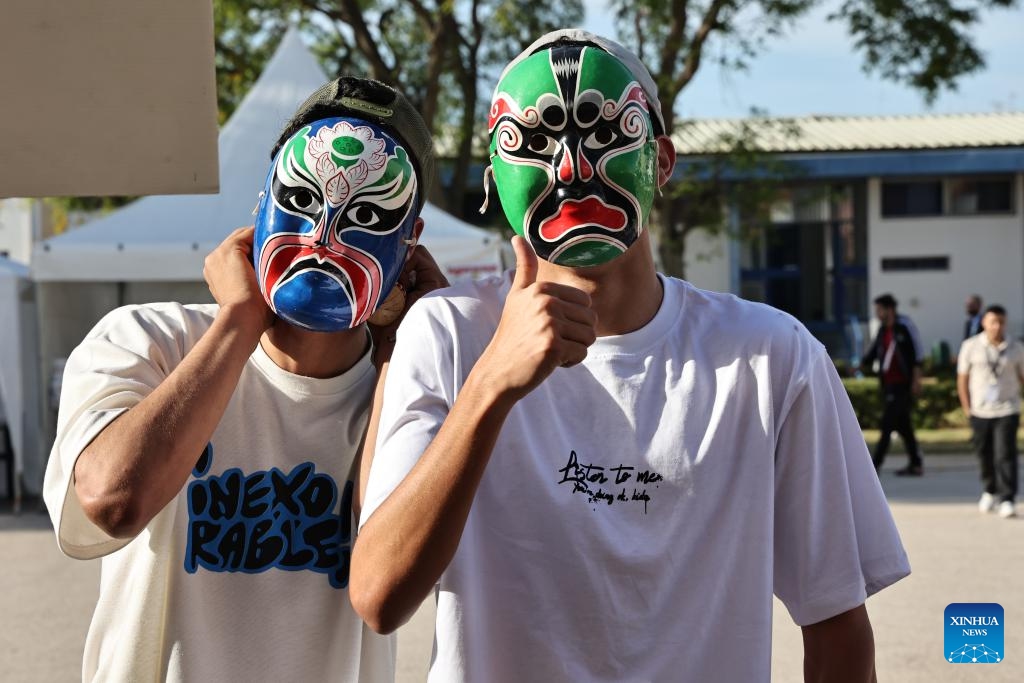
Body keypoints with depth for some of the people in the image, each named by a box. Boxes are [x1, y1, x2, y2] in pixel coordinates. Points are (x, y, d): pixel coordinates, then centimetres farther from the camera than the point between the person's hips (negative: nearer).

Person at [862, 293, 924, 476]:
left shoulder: (904, 327, -9)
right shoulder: (883, 330, 13)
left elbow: (916, 353, -10)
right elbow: (873, 353, 17)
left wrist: (916, 380, -13)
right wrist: (860, 365, 1)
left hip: (902, 384, -8)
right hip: (888, 383, 8)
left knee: (888, 423, -8)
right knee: (903, 426, 11)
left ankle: (876, 463, -8)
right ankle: (916, 464, 16)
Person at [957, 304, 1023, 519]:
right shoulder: (971, 346, 0)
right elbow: (962, 379, 5)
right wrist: (967, 409, 2)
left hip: (1007, 411, -1)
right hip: (980, 411, 2)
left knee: (1005, 455, -10)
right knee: (985, 454, 12)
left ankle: (1007, 500, -9)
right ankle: (990, 491, 34)